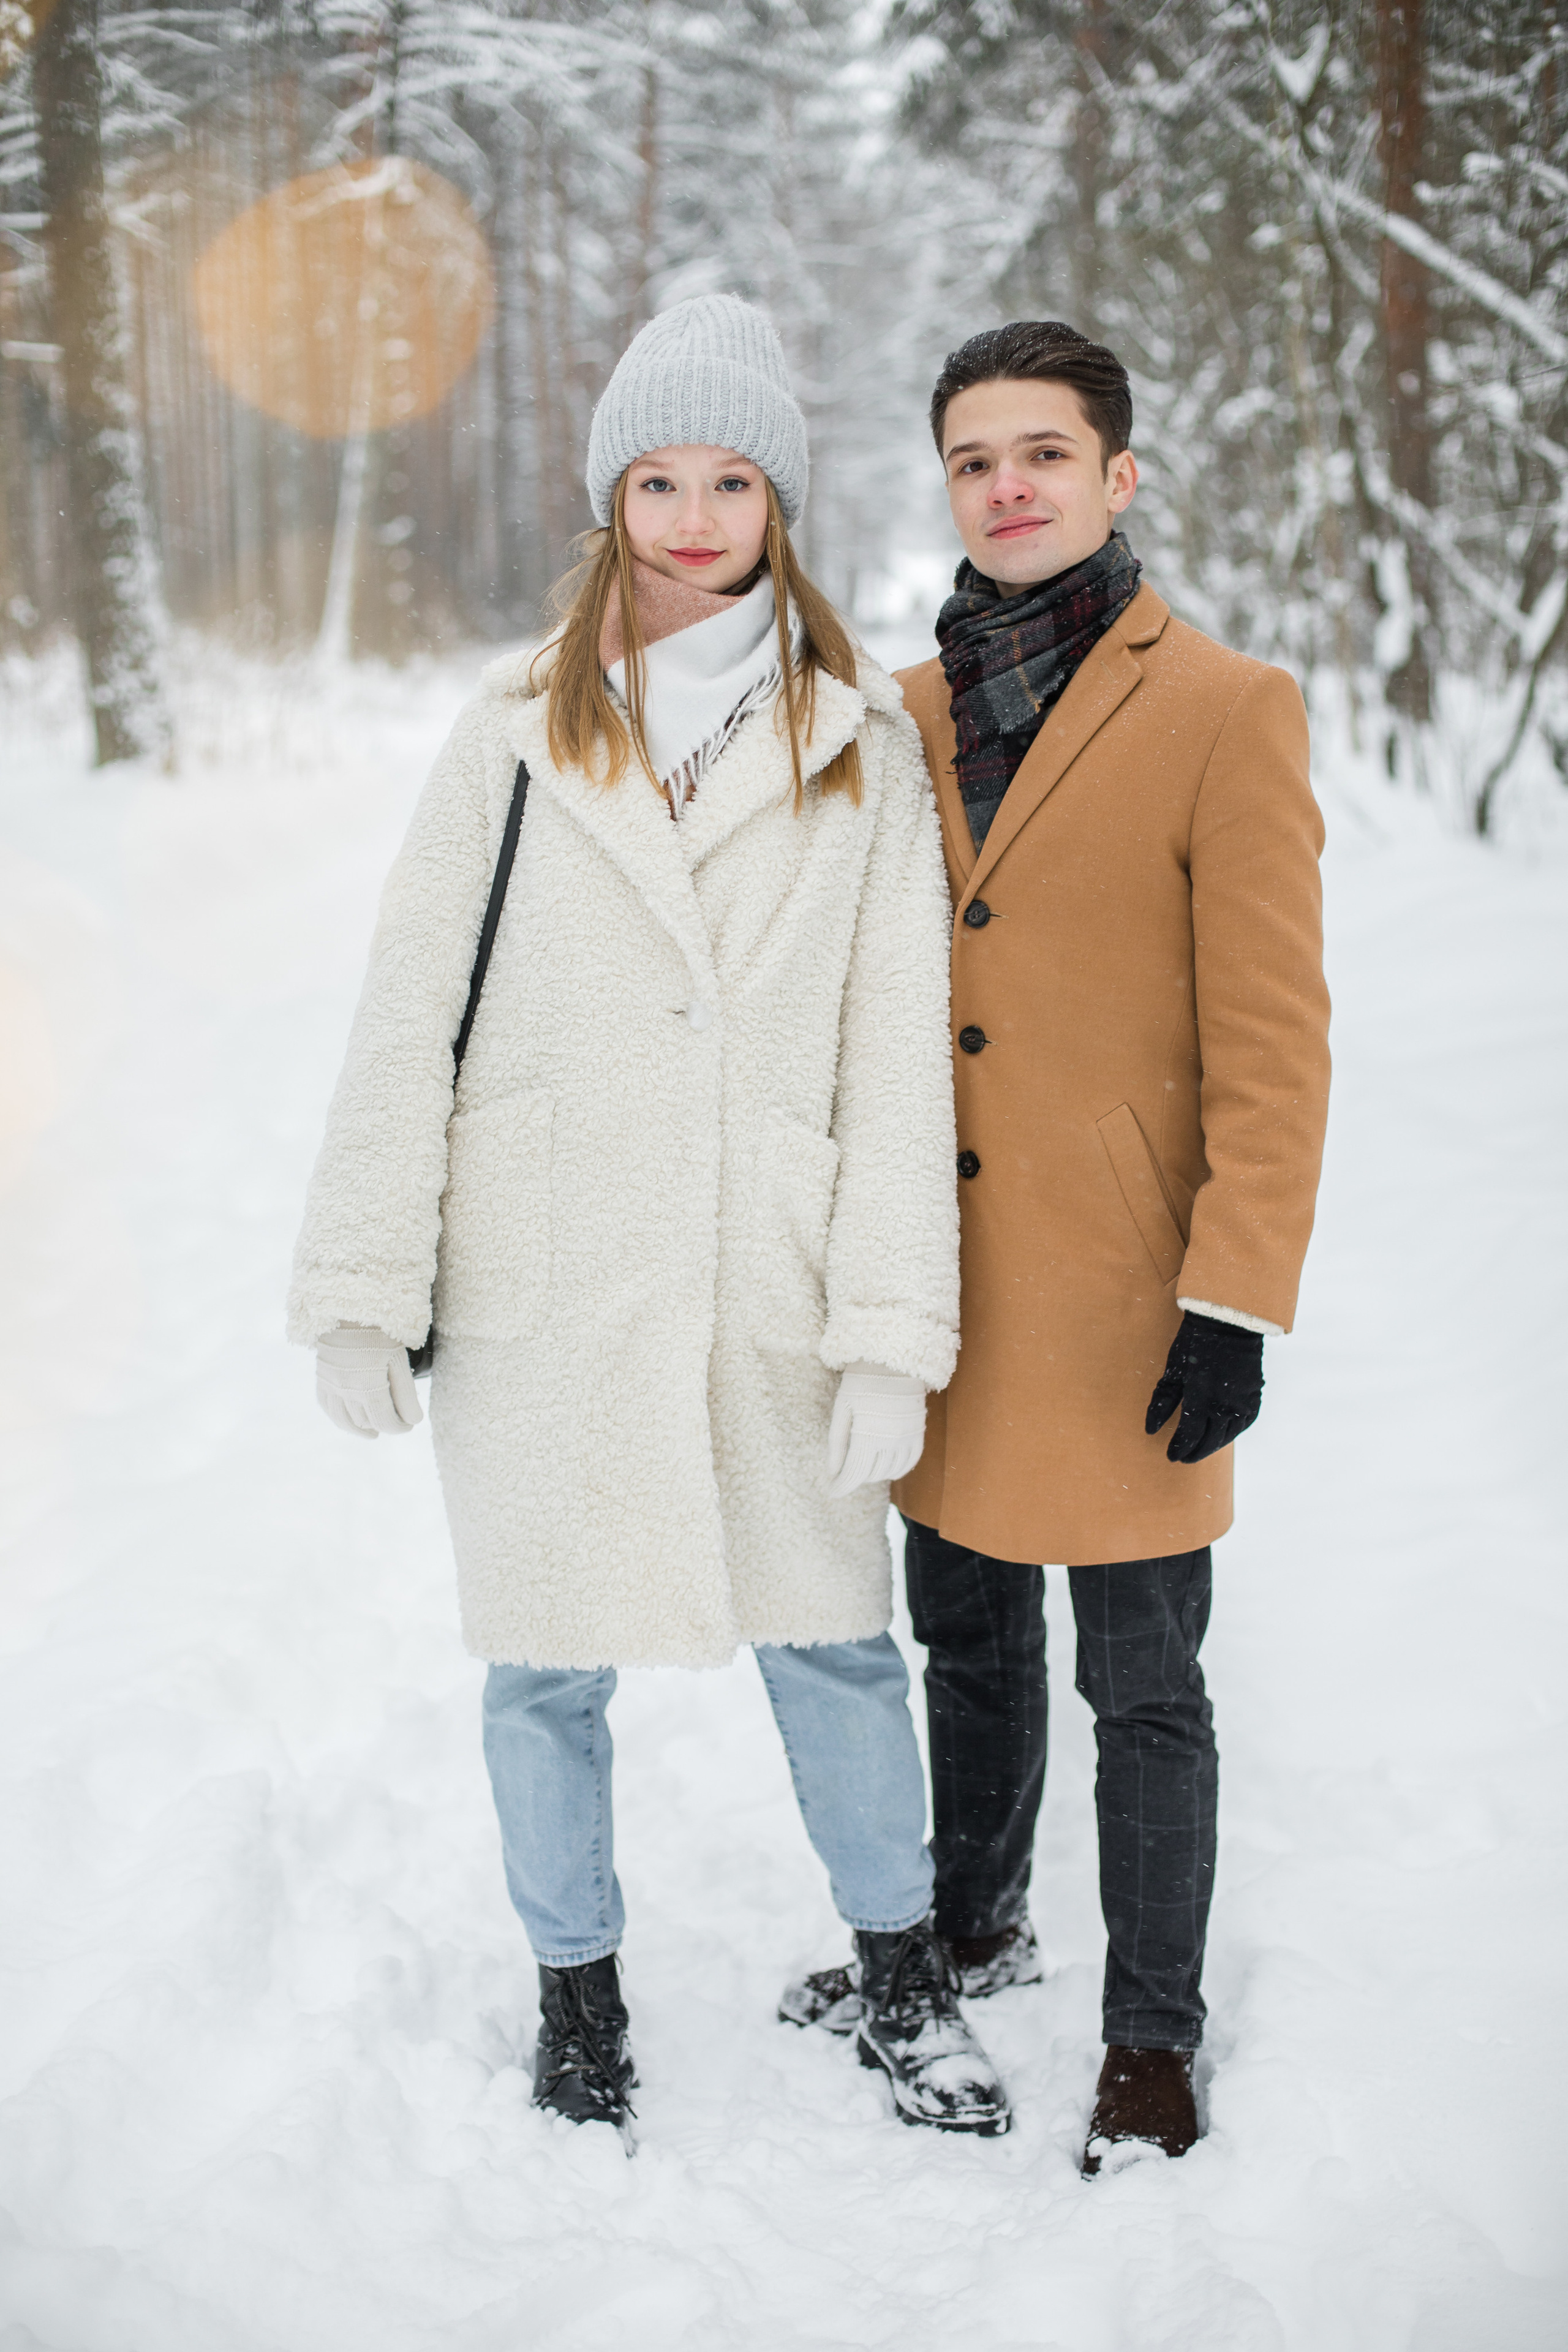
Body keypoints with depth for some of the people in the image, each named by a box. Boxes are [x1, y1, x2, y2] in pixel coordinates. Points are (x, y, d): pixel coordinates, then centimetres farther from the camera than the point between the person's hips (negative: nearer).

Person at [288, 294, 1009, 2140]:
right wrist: (363, 1291, -3)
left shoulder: (861, 746, 3)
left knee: (832, 1642, 10)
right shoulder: (519, 731, 3)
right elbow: (408, 1020, 2)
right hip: (538, 1296, 0)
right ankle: (576, 1991, 33)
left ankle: (902, 1978, 33)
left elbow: (897, 1055, -1)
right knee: (548, 1665, 11)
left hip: (765, 1295, 0)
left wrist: (888, 1332, -6)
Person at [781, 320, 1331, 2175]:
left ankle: (1151, 2035, 23)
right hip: (942, 1289, 6)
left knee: (1140, 1685, 6)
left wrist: (1239, 1307, -14)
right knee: (966, 1632, 21)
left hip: (1120, 1305, -5)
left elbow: (1274, 1043, -11)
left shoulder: (1223, 714, -9)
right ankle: (969, 1921, 42)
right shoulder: (906, 718, 8)